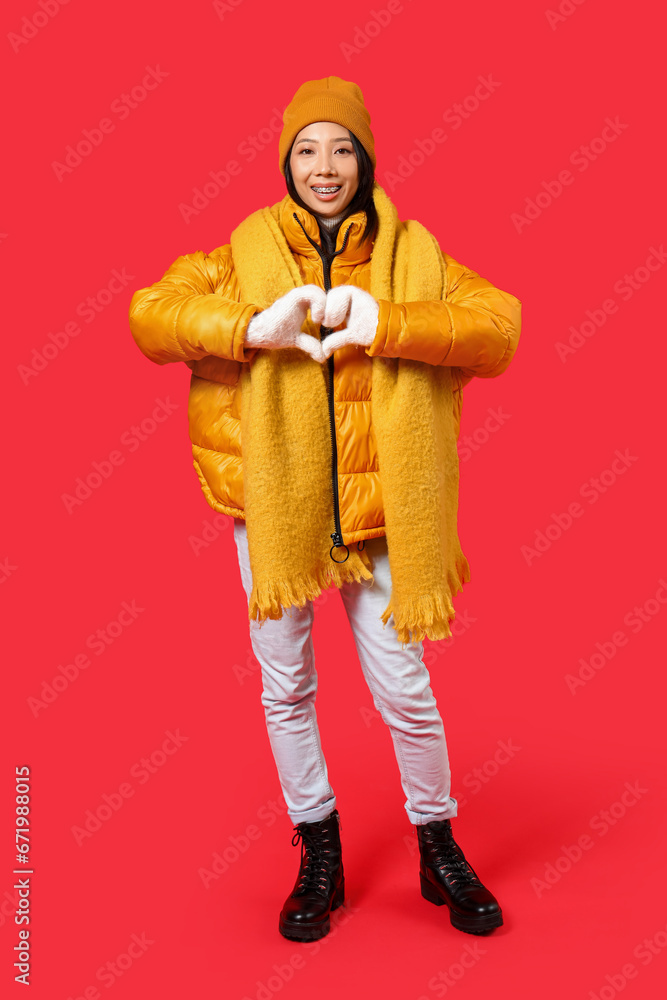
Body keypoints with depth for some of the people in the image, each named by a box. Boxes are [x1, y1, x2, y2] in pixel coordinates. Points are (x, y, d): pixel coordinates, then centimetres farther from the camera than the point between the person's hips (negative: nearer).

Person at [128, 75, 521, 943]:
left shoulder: (411, 255, 4)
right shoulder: (246, 254, 5)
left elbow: (498, 326, -10)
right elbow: (148, 312, -5)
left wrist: (383, 324, -23)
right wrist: (251, 327, -21)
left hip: (379, 512, -1)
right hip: (272, 506, 1)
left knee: (405, 691, 5)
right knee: (287, 688, 12)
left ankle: (439, 847, 32)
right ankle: (318, 854, 34)